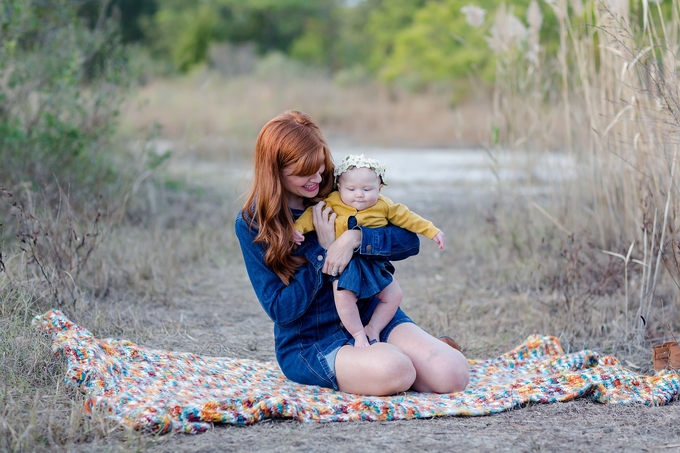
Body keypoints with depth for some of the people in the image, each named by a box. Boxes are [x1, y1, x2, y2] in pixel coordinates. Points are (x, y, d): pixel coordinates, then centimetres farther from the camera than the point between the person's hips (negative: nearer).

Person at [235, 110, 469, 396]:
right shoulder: (251, 224, -9)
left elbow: (409, 241, -5)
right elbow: (280, 310, -12)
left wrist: (355, 238, -23)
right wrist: (323, 251, -17)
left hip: (372, 315, 3)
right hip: (309, 342, -3)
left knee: (452, 374, -20)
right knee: (393, 372, -33)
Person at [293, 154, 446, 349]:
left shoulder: (384, 206, 2)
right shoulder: (332, 204, -3)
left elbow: (407, 218, 7)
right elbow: (313, 214, -3)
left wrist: (433, 231, 6)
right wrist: (298, 228, -20)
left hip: (375, 265, 3)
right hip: (346, 265, -3)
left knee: (394, 296, 0)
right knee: (343, 295, -25)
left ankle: (373, 329, 17)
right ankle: (358, 333, -5)